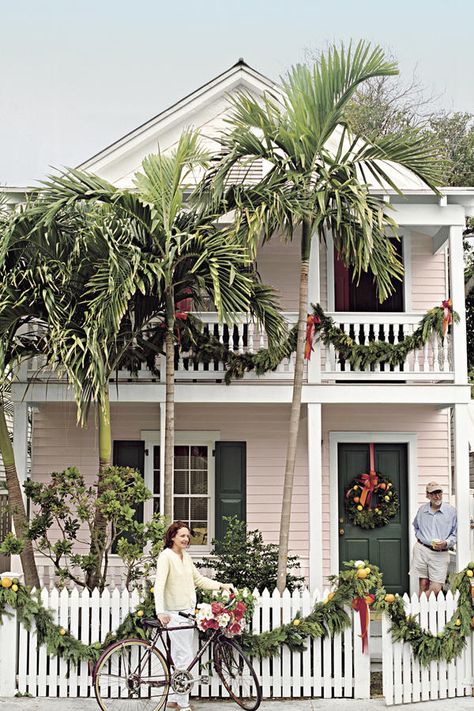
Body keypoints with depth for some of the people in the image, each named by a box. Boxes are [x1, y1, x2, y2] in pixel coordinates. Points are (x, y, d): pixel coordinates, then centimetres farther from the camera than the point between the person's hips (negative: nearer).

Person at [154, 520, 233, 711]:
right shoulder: (166, 556, -12)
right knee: (185, 658, -7)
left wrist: (221, 585, 7)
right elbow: (159, 585, -21)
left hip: (188, 611, 8)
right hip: (175, 613, -8)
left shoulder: (186, 557, 13)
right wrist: (160, 611, -32)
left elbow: (199, 580, 19)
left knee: (184, 658, 12)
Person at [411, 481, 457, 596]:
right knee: (423, 584, 1)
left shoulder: (451, 511, 1)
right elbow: (416, 526, 30)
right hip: (422, 550, 2)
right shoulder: (422, 510, 9)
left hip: (440, 553, -1)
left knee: (436, 588, -9)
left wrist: (446, 543, -13)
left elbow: (455, 534, 5)